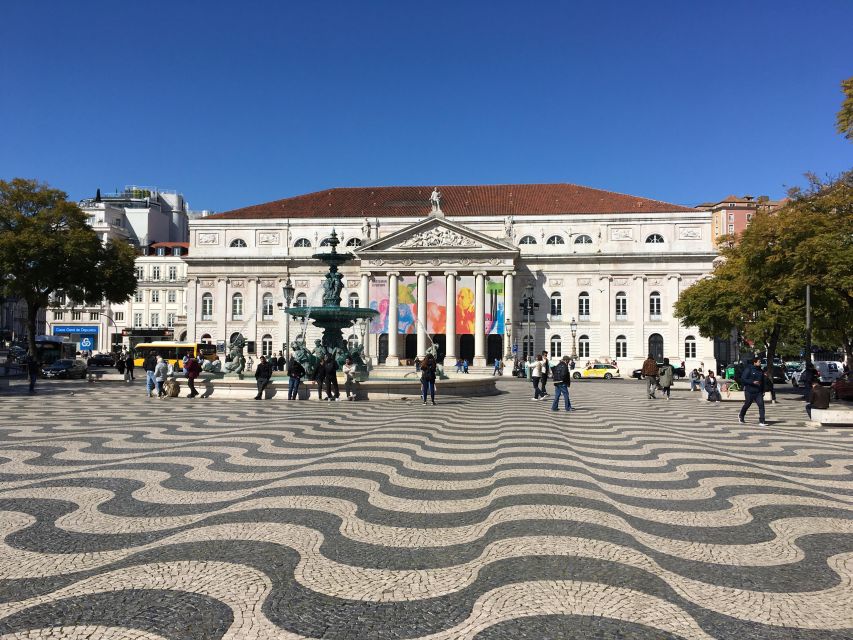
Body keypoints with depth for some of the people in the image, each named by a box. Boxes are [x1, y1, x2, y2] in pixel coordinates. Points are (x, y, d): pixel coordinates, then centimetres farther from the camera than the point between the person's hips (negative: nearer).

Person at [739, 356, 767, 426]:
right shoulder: (748, 369, -8)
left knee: (761, 405, -9)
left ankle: (761, 421, -10)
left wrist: (763, 391, 17)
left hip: (758, 392, 5)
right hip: (749, 392, -5)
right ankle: (741, 418, 33)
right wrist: (753, 382, -24)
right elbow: (743, 379, -15)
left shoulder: (760, 370, 11)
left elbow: (762, 381, 21)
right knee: (747, 405, 9)